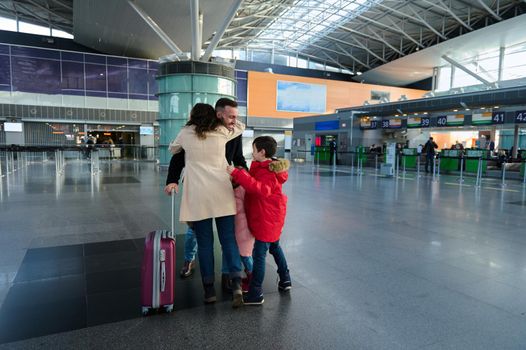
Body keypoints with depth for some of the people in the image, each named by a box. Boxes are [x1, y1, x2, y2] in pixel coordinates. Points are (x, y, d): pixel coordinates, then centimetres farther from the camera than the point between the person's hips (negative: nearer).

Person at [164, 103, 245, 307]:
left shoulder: (186, 133, 7)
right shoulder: (222, 132, 8)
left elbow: (173, 150, 27)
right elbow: (241, 126, 28)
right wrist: (224, 120, 37)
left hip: (198, 195, -1)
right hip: (222, 193, 1)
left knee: (204, 242, 6)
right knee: (228, 239, 6)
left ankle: (209, 290, 11)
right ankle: (236, 284, -5)